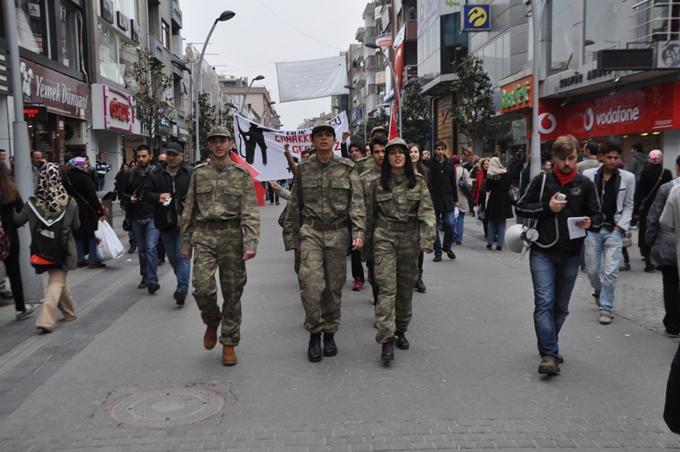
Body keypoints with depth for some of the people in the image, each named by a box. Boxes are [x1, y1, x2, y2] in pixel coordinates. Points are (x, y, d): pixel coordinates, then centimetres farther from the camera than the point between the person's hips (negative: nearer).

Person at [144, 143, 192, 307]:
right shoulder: (156, 173, 5)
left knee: (182, 255, -9)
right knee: (172, 256, 15)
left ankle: (182, 288, -5)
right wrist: (158, 197, -12)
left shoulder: (190, 173, -4)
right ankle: (183, 283, 33)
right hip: (165, 222, 4)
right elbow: (146, 192, 7)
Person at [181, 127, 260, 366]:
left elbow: (250, 213, -5)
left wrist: (251, 244, -17)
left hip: (232, 236, -1)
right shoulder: (199, 172, 9)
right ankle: (212, 322, 20)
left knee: (232, 293, 4)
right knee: (203, 288, -13)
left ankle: (229, 344, 18)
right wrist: (186, 243, 10)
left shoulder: (242, 174, 2)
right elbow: (189, 210, 12)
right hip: (204, 236, 1)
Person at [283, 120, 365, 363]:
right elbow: (294, 205, 12)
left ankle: (330, 333, 23)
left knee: (334, 286, 7)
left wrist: (358, 232, -13)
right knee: (311, 283, -14)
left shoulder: (347, 168, 3)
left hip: (337, 233, 0)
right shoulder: (304, 169, 7)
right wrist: (290, 236, 11)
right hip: (310, 231, 0)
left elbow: (357, 202, -2)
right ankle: (314, 333, 2)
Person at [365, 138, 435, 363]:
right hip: (384, 237, -2)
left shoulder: (418, 182, 3)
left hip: (410, 238, 2)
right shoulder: (377, 184, 2)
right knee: (387, 287, -12)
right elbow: (369, 214, 9)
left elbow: (427, 212, -3)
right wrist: (367, 241, 12)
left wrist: (427, 239, -14)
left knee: (406, 287, 10)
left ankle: (401, 331, 28)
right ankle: (386, 340, -13)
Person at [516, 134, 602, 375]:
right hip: (542, 253, -2)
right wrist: (547, 207, -15)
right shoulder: (541, 180, -1)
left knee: (561, 306, 13)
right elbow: (521, 208, 0)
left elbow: (597, 215, 8)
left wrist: (590, 222, -15)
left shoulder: (585, 184, 2)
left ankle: (548, 346, 31)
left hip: (571, 256, 3)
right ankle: (550, 354, -10)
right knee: (544, 302, -12)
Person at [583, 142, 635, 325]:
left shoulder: (628, 177, -1)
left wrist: (621, 226, -4)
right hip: (593, 228, 1)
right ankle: (599, 292, 41)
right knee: (592, 269, 9)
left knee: (610, 271, -5)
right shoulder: (588, 174, -2)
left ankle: (606, 307, 10)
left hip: (614, 230, -1)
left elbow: (628, 206, 5)